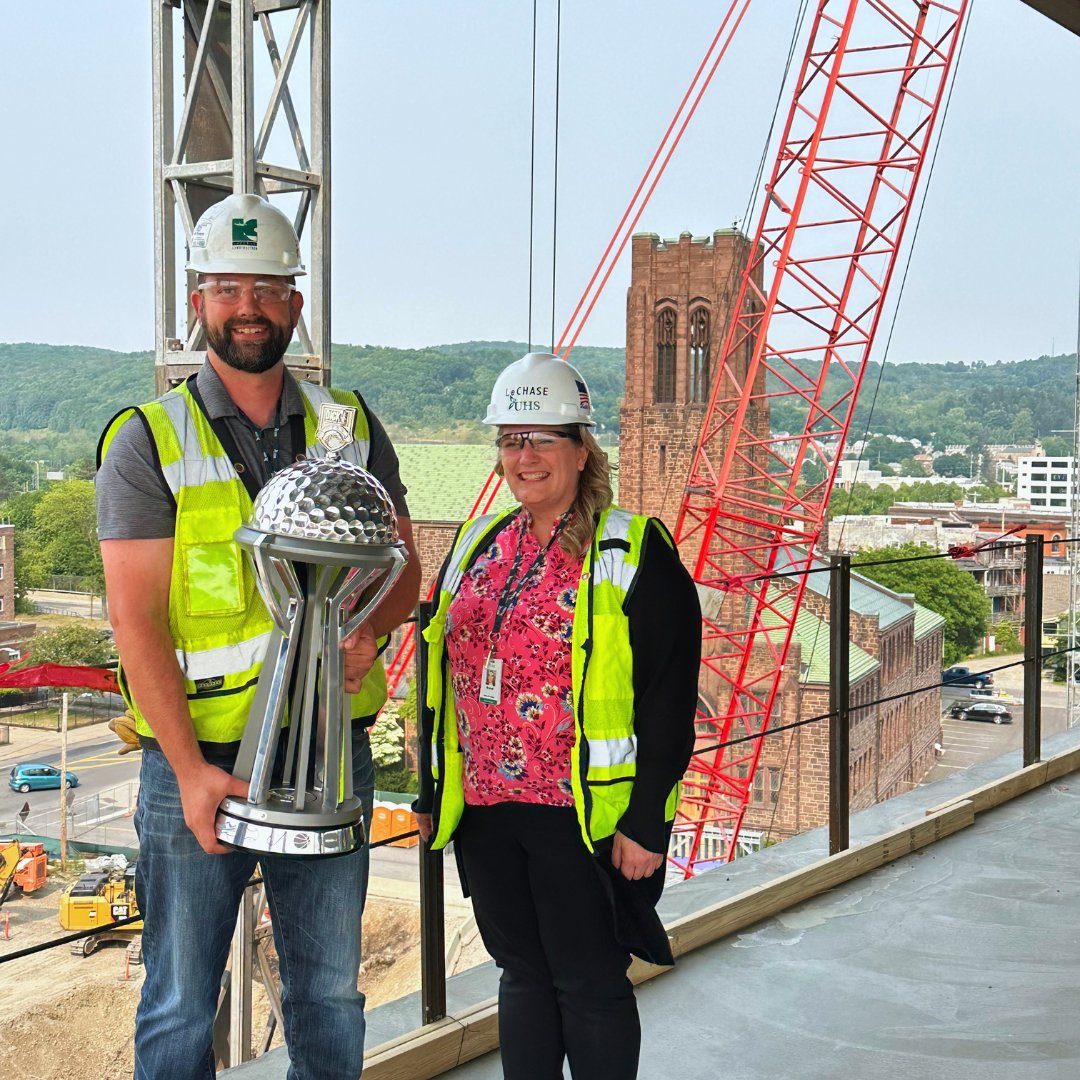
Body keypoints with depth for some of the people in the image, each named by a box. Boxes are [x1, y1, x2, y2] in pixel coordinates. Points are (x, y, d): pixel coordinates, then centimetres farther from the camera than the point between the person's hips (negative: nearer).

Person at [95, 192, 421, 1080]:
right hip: (198, 757, -3)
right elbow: (135, 618, -10)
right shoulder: (148, 441, -4)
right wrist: (191, 770, -17)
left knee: (330, 990, 15)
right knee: (181, 1005, 7)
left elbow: (402, 566, 11)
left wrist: (369, 626, -13)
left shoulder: (350, 426, 7)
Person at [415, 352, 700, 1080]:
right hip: (486, 809, 6)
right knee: (523, 974, 16)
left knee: (589, 985, 4)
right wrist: (433, 794, 15)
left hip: (584, 816, -6)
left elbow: (669, 700, -11)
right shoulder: (478, 546, 11)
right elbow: (445, 677, 17)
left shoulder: (633, 554, -8)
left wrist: (646, 821, -14)